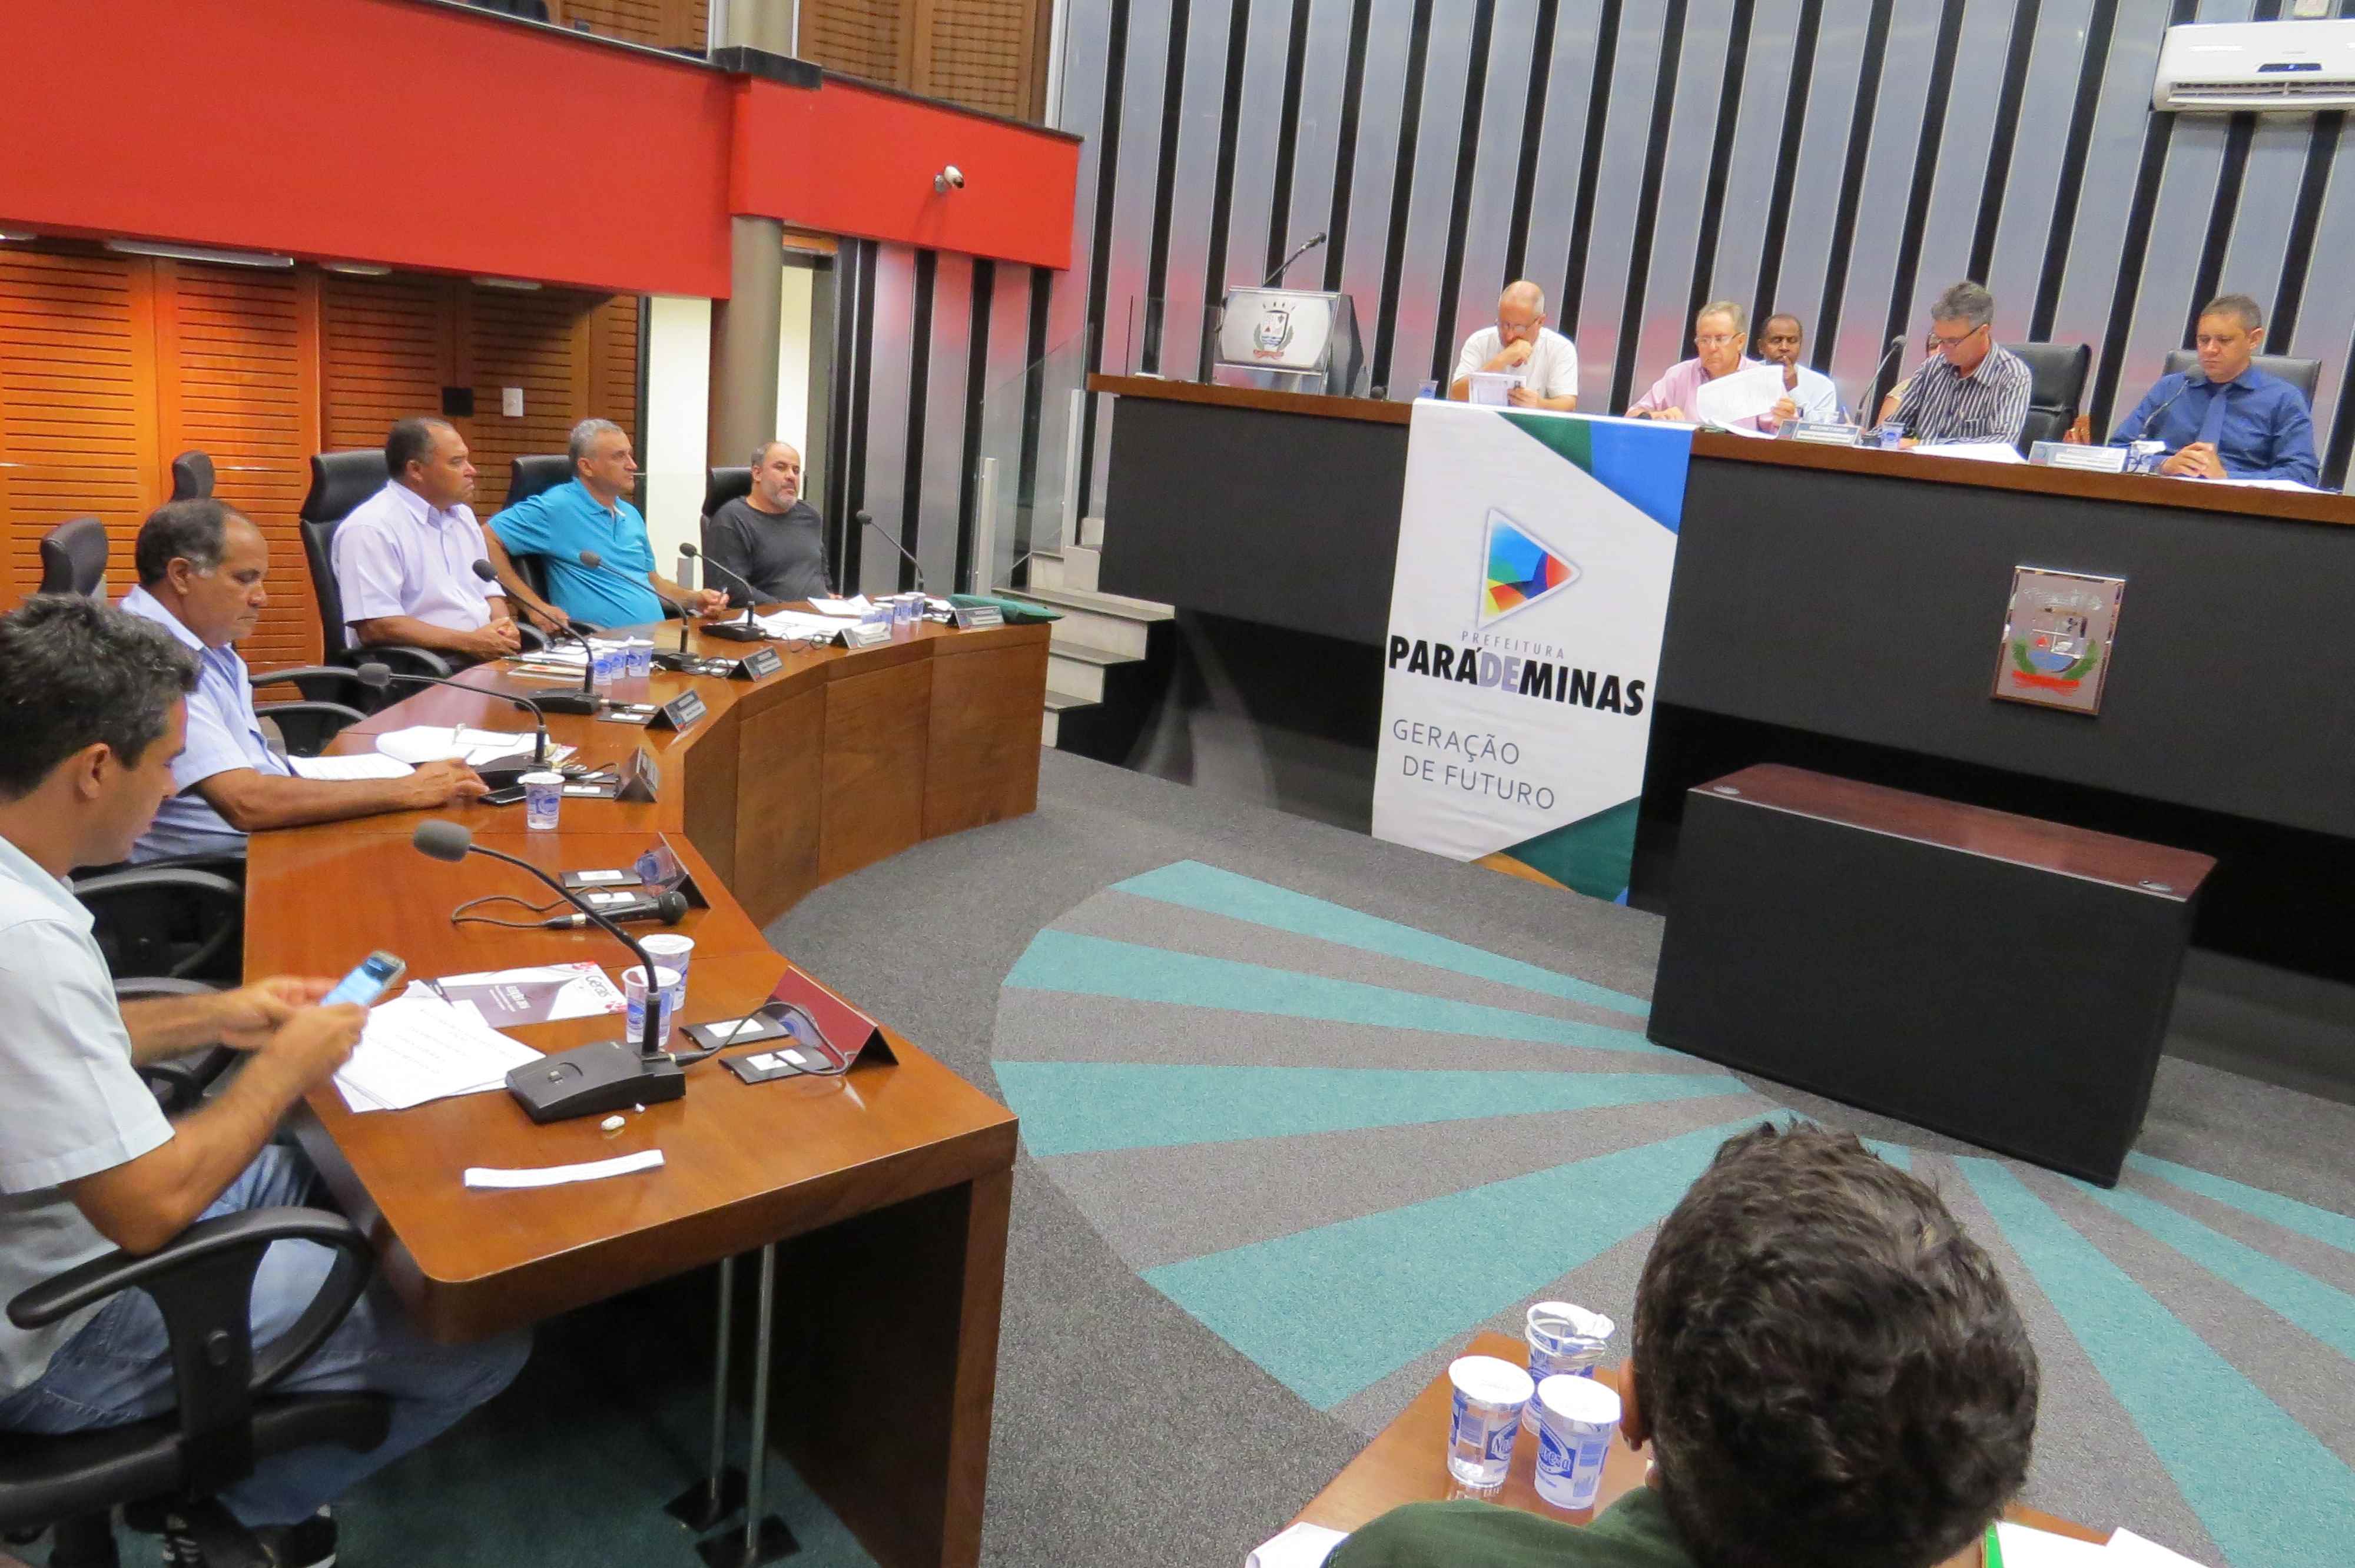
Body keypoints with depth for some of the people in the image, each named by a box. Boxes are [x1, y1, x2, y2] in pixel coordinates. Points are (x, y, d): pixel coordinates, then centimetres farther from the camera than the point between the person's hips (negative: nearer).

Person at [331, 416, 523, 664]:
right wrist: (469, 642, -17)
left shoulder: (462, 514, 17)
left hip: (488, 657, 8)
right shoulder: (371, 528, -9)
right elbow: (374, 627, -16)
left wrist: (504, 627, -1)